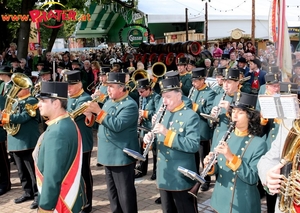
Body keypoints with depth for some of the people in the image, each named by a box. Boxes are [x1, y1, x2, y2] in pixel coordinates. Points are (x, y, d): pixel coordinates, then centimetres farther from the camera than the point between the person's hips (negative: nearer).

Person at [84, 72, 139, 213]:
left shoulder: (130, 105, -15)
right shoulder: (109, 102, 12)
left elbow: (117, 125, -27)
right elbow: (101, 124, 14)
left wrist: (98, 111, -26)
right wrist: (89, 115, -5)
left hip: (122, 156, -9)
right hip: (108, 155, 9)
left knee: (125, 194, 0)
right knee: (112, 192, 18)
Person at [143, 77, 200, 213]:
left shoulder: (191, 116, -13)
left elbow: (193, 146, -23)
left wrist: (167, 133, -28)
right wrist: (150, 138, -8)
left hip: (182, 177, -7)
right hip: (164, 176, 7)